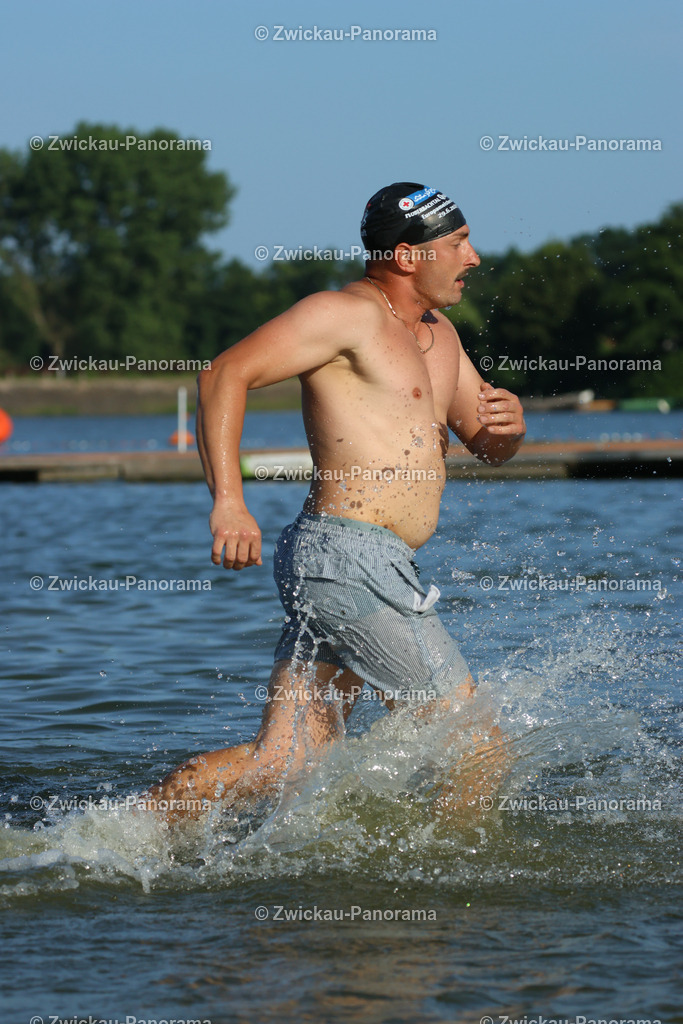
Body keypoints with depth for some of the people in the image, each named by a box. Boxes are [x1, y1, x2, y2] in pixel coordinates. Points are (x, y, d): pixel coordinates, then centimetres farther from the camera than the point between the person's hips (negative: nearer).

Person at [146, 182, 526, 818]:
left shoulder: (437, 335, 22)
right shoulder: (349, 314, -7)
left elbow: (487, 449, 29)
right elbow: (225, 375, -14)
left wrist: (508, 425, 3)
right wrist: (228, 500, -25)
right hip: (349, 556, -9)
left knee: (284, 764, 4)